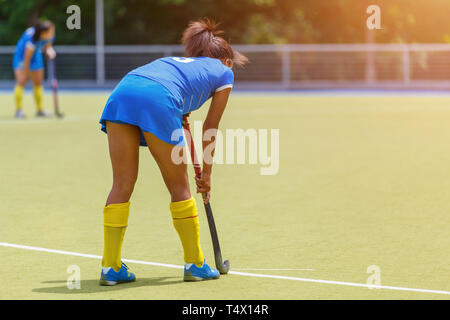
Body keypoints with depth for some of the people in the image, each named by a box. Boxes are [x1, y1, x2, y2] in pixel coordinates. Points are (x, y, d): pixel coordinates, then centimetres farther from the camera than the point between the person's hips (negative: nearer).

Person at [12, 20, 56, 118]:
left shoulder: (49, 37, -20)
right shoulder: (32, 38, -40)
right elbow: (27, 58, -33)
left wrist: (50, 51, -22)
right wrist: (25, 73, -27)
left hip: (36, 56, 6)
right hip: (21, 56, -6)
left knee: (38, 82, 6)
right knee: (21, 81, -16)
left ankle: (40, 110, 13)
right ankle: (18, 110, -13)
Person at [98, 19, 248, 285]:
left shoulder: (175, 62, 42)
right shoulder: (224, 72, 28)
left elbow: (181, 123, 47)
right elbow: (210, 130, 30)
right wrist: (206, 173, 40)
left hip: (122, 92, 5)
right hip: (158, 101, -5)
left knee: (122, 185, 10)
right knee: (179, 188, 10)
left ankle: (111, 268, 10)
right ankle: (195, 265, 22)